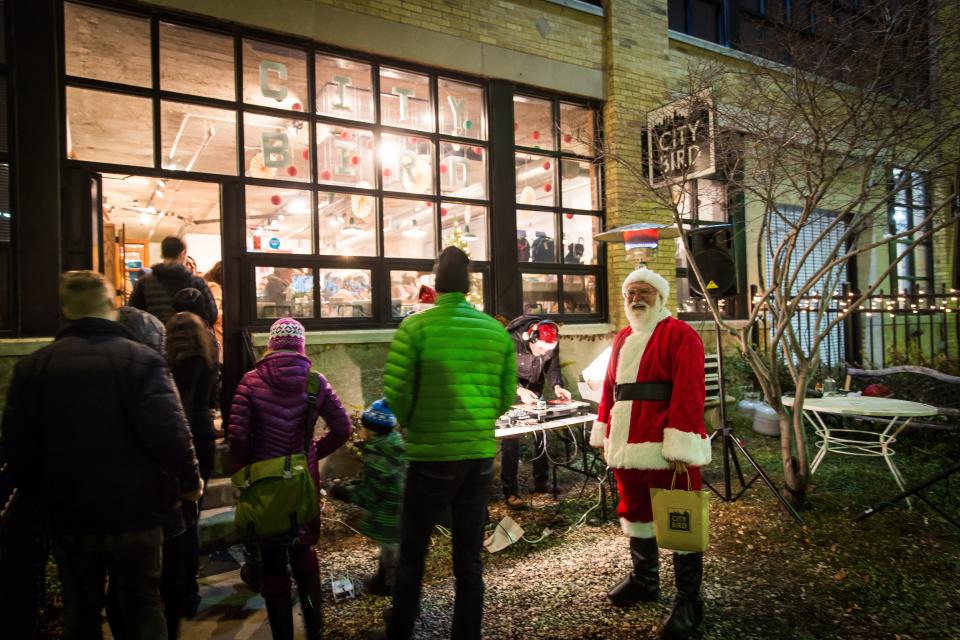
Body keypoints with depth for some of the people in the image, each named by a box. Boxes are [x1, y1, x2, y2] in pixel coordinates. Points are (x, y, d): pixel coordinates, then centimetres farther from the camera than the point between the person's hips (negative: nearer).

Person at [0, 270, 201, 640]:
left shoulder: (33, 366, -2)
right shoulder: (140, 359, -16)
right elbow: (169, 433, -22)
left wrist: (40, 499, 14)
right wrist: (190, 480, -6)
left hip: (67, 515, 3)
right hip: (133, 513, -3)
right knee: (142, 608, 14)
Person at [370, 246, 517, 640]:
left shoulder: (416, 326, -9)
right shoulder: (498, 331, 2)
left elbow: (396, 392, -11)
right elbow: (507, 397, 4)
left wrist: (412, 426, 8)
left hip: (432, 456, -3)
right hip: (480, 456, 3)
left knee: (412, 553, 14)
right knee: (469, 557, 14)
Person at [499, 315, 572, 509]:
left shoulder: (550, 344, -16)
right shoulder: (512, 342, -32)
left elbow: (552, 368, -4)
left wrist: (557, 387, -24)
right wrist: (519, 390, -43)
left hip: (535, 390, 5)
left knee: (542, 435, 7)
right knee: (510, 439, -10)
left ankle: (541, 482, 22)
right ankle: (510, 492, -5)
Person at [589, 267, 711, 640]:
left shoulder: (680, 336, -9)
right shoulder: (623, 339, 15)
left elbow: (688, 393, -17)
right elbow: (609, 390, 17)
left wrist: (679, 447, -22)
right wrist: (604, 435, 14)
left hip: (666, 449, -7)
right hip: (627, 445, 7)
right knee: (636, 511, 18)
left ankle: (689, 600, 17)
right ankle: (644, 580, 36)